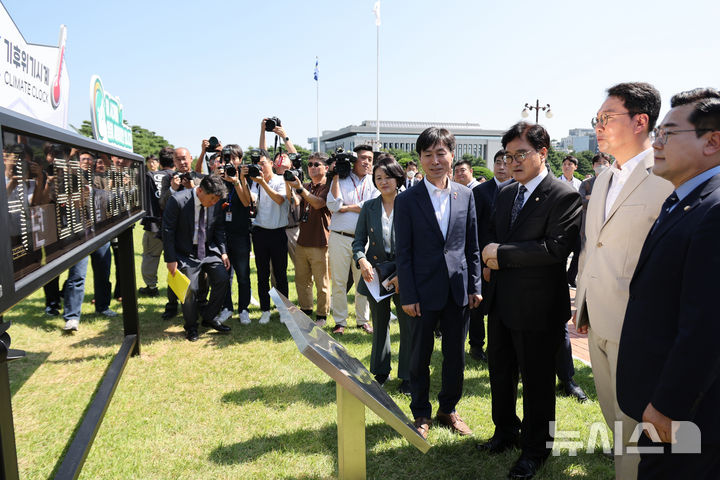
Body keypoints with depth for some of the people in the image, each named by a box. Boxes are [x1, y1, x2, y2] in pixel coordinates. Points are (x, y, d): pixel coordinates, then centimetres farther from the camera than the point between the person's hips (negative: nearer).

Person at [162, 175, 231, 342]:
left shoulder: (215, 204, -4)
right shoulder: (177, 201, -18)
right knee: (190, 289, -8)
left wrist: (223, 252, 0)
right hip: (186, 253, -4)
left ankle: (209, 317, 14)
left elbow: (219, 229, 10)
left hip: (209, 251, 4)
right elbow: (167, 231, -13)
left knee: (223, 279, -8)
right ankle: (191, 327, 17)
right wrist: (171, 259, -14)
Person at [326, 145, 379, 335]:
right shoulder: (340, 179, 6)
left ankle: (363, 320, 21)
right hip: (340, 238, -1)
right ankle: (340, 321, 15)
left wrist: (345, 207, -7)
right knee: (339, 282, 3)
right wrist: (336, 177, -8)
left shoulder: (373, 182, 9)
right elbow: (333, 205, -10)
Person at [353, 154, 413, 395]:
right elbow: (359, 241, 7)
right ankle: (380, 372, 33)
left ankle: (407, 377, 19)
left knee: (408, 326, 2)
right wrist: (361, 260, -14)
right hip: (375, 274, 3)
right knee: (379, 325, 16)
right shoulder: (369, 207, 5)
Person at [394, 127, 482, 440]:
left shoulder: (465, 196, 4)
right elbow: (403, 252, -6)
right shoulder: (407, 200, -5)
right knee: (420, 357, 11)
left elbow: (472, 246, 8)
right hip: (425, 291, -3)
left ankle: (448, 409, 34)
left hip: (458, 290, 3)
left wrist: (475, 286, 4)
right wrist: (408, 296, -8)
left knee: (456, 356, 14)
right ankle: (421, 414, 29)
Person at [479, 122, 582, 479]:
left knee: (536, 379, 9)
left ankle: (536, 449, 30)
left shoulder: (564, 197, -13)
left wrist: (503, 254, -20)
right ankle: (506, 431, 42)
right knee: (500, 370, 20)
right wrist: (491, 256, -3)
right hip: (501, 301, 7)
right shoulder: (505, 194, 10)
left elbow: (556, 247, -24)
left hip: (537, 306, -7)